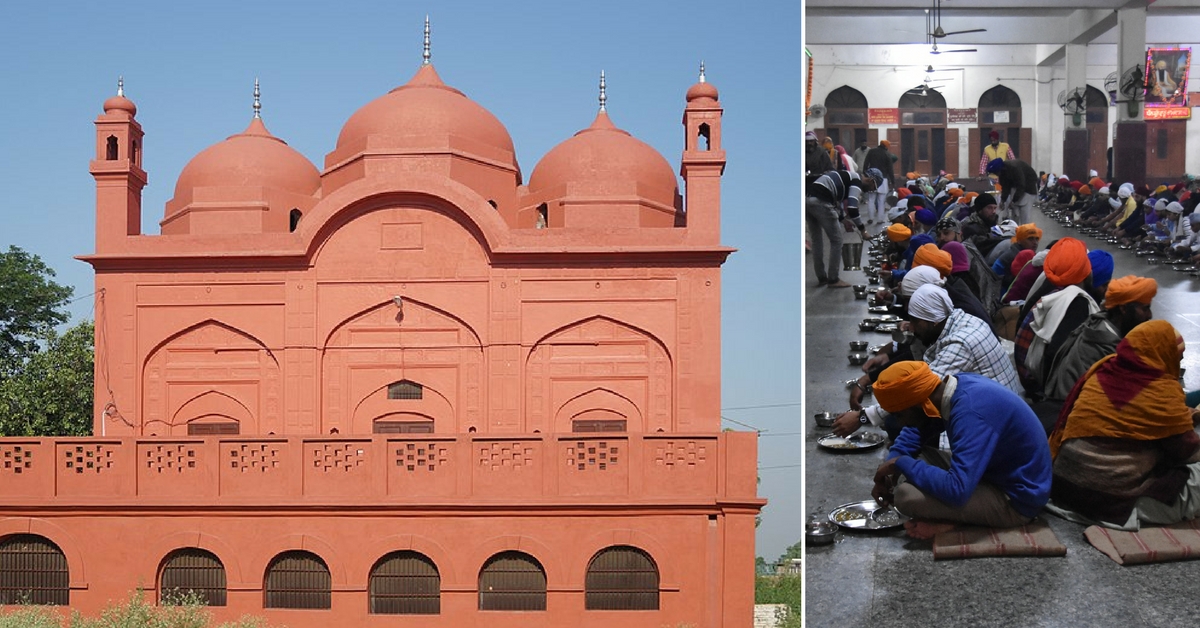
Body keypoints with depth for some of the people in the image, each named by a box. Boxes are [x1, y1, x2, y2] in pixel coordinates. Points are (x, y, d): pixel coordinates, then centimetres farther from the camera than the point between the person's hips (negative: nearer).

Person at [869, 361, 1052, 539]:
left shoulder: (972, 412, -31)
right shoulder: (957, 385, -3)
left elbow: (956, 491, -38)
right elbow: (915, 431, 15)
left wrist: (901, 463, -23)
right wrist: (889, 473, 1)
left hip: (1016, 499, -10)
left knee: (906, 495, -26)